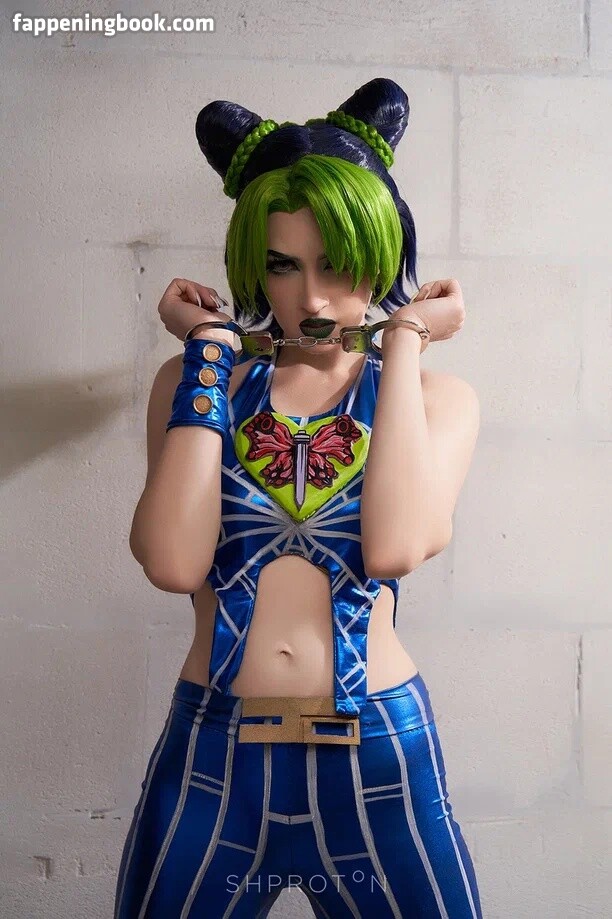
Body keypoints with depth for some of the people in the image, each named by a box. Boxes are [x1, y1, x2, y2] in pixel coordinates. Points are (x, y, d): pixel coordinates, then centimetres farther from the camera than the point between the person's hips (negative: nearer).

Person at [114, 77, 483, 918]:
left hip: (379, 753, 0)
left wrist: (403, 342, -11)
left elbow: (396, 547, -20)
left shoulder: (437, 396, 0)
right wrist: (208, 350, -8)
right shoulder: (197, 379, 1)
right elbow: (175, 563, -16)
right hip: (210, 754, 1)